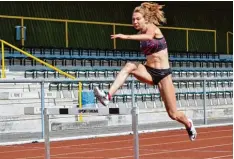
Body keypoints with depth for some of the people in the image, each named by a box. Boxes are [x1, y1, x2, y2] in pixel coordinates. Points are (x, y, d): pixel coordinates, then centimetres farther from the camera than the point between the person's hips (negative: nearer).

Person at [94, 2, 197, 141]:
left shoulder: (151, 27, -12)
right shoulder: (141, 34, 6)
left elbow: (149, 36, -36)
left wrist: (126, 37, -48)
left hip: (163, 73, -5)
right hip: (149, 72, 5)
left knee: (173, 114, -1)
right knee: (129, 66, -28)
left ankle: (189, 124, 33)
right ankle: (108, 96, -37)